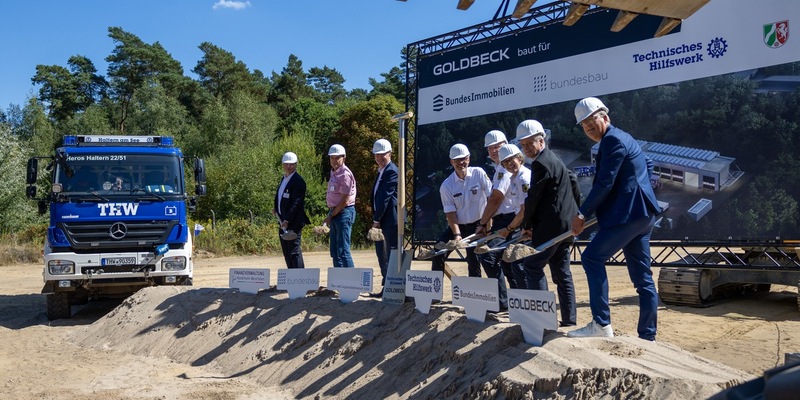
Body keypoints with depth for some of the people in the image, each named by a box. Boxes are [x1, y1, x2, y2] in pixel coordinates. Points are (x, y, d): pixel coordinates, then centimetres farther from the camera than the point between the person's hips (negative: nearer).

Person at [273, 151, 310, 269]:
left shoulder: (298, 181, -14)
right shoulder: (284, 179, 15)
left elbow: (296, 203, -21)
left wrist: (287, 220, -24)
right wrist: (276, 208, 11)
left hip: (293, 222, -9)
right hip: (283, 221, 9)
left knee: (294, 251, -9)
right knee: (286, 252, 13)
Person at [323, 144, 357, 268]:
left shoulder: (345, 174, -14)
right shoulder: (333, 172, 15)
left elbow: (345, 201, -16)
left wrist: (331, 215, -10)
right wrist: (330, 215, 9)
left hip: (344, 212, -9)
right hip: (334, 213, 9)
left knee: (343, 250, -11)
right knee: (335, 252, 11)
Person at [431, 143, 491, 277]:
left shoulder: (478, 174, -7)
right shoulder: (446, 186, -6)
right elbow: (450, 212, -9)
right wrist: (457, 234, -21)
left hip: (477, 225, -2)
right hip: (457, 226, 2)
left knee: (473, 259, -6)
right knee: (439, 254, -10)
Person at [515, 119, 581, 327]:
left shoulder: (541, 163, -14)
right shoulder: (554, 159, 18)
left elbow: (533, 198, -14)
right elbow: (574, 185, 22)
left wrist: (526, 225, -3)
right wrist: (574, 214, 23)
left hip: (551, 225, -10)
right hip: (566, 224, 10)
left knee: (532, 265, -4)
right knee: (561, 271, 11)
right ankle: (569, 318, 12)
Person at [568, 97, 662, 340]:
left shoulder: (613, 140, -12)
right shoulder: (621, 138, 20)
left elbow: (604, 184, -17)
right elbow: (647, 165, 32)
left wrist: (582, 214, -12)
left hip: (629, 213, -10)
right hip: (640, 213, 10)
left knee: (592, 257, -11)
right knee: (642, 277, 9)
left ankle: (601, 324, -13)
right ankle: (647, 336, 13)